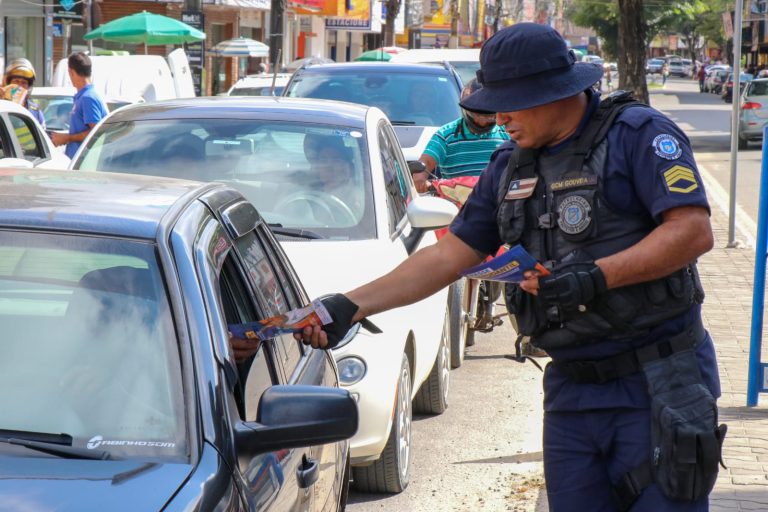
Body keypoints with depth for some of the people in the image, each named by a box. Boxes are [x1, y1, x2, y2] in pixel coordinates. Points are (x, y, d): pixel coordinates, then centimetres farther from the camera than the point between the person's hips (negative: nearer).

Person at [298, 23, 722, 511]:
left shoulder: (639, 134, -7)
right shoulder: (510, 167, 13)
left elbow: (694, 231, -17)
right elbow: (449, 255, 13)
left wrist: (597, 277, -25)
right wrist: (349, 306, 4)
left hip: (659, 394, -6)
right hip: (571, 392, 6)